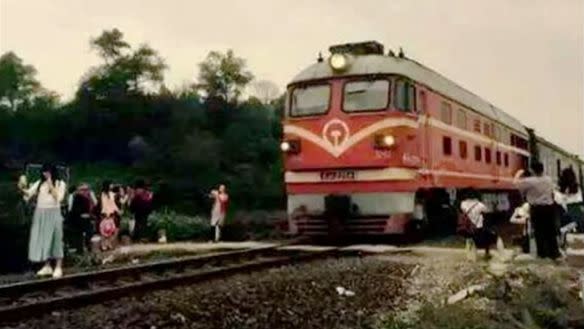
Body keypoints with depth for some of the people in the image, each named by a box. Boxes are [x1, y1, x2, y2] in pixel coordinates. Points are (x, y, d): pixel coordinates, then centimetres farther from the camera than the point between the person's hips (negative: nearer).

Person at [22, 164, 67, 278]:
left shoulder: (60, 184, 0)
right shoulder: (39, 183, 10)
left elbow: (59, 198, -13)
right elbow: (29, 194, 2)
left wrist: (51, 185, -15)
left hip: (53, 214, -4)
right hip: (40, 214, 4)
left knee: (55, 239, -3)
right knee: (42, 239, 5)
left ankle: (58, 268, 0)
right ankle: (47, 266, 14)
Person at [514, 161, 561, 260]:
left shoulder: (530, 181, -14)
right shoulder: (549, 179, 2)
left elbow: (516, 182, -3)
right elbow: (552, 193, 11)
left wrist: (518, 173, 15)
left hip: (536, 209, -4)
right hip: (549, 207, 4)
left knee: (539, 231, 6)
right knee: (550, 230, 10)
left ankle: (542, 252, 11)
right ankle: (554, 252, 14)